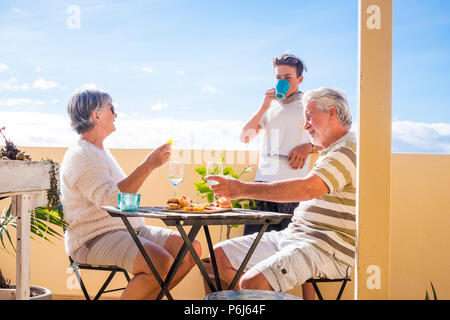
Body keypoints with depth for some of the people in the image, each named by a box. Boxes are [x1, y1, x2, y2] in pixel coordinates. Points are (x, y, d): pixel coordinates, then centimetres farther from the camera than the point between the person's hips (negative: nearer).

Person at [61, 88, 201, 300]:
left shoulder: (100, 152, 21)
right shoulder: (80, 157, -13)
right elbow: (111, 199, -26)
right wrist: (149, 165, -22)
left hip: (129, 230, 10)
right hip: (94, 240, -10)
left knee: (191, 248, -4)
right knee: (161, 262, -31)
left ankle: (148, 297, 4)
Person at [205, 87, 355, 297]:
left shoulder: (348, 151, -12)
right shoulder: (329, 152, 24)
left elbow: (307, 189, -27)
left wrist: (244, 189, -29)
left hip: (327, 249, -11)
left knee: (252, 282, -31)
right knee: (220, 255, 5)